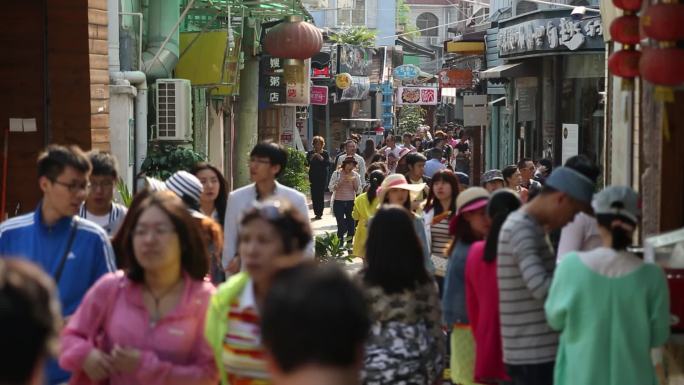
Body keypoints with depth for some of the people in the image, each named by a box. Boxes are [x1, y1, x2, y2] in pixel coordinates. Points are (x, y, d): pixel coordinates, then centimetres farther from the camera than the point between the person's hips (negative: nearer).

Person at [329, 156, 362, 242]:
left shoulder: (355, 175, 5)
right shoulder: (337, 173, -2)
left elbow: (358, 190, 4)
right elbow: (331, 188, -6)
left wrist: (354, 181, -12)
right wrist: (341, 182, -17)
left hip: (351, 202, 2)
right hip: (338, 202, -2)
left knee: (351, 224, 1)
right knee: (341, 225, -10)